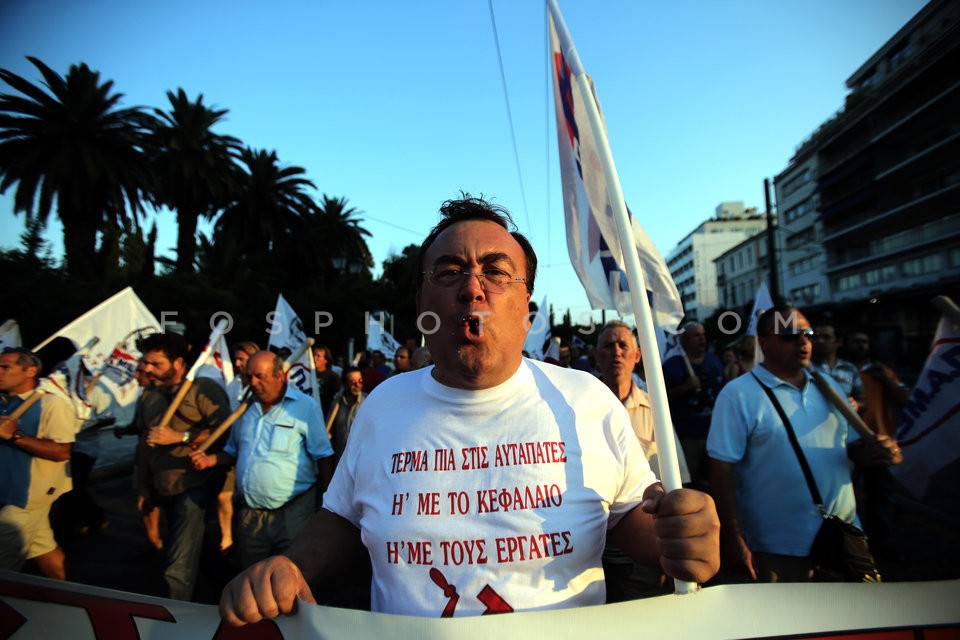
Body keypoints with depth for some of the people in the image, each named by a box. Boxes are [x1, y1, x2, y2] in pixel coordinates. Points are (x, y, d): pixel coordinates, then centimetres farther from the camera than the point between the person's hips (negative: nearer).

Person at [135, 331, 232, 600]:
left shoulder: (204, 388, -12)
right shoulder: (149, 396, 11)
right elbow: (144, 444, 20)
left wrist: (179, 436, -22)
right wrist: (143, 488, 20)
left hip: (194, 486, -7)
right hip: (164, 487, 7)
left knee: (180, 566, -10)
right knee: (180, 552, 20)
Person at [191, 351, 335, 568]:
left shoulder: (306, 406, -11)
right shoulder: (247, 408, 8)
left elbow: (323, 458, -10)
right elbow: (233, 452, 20)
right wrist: (209, 460, 1)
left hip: (291, 514, -5)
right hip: (249, 515, 6)